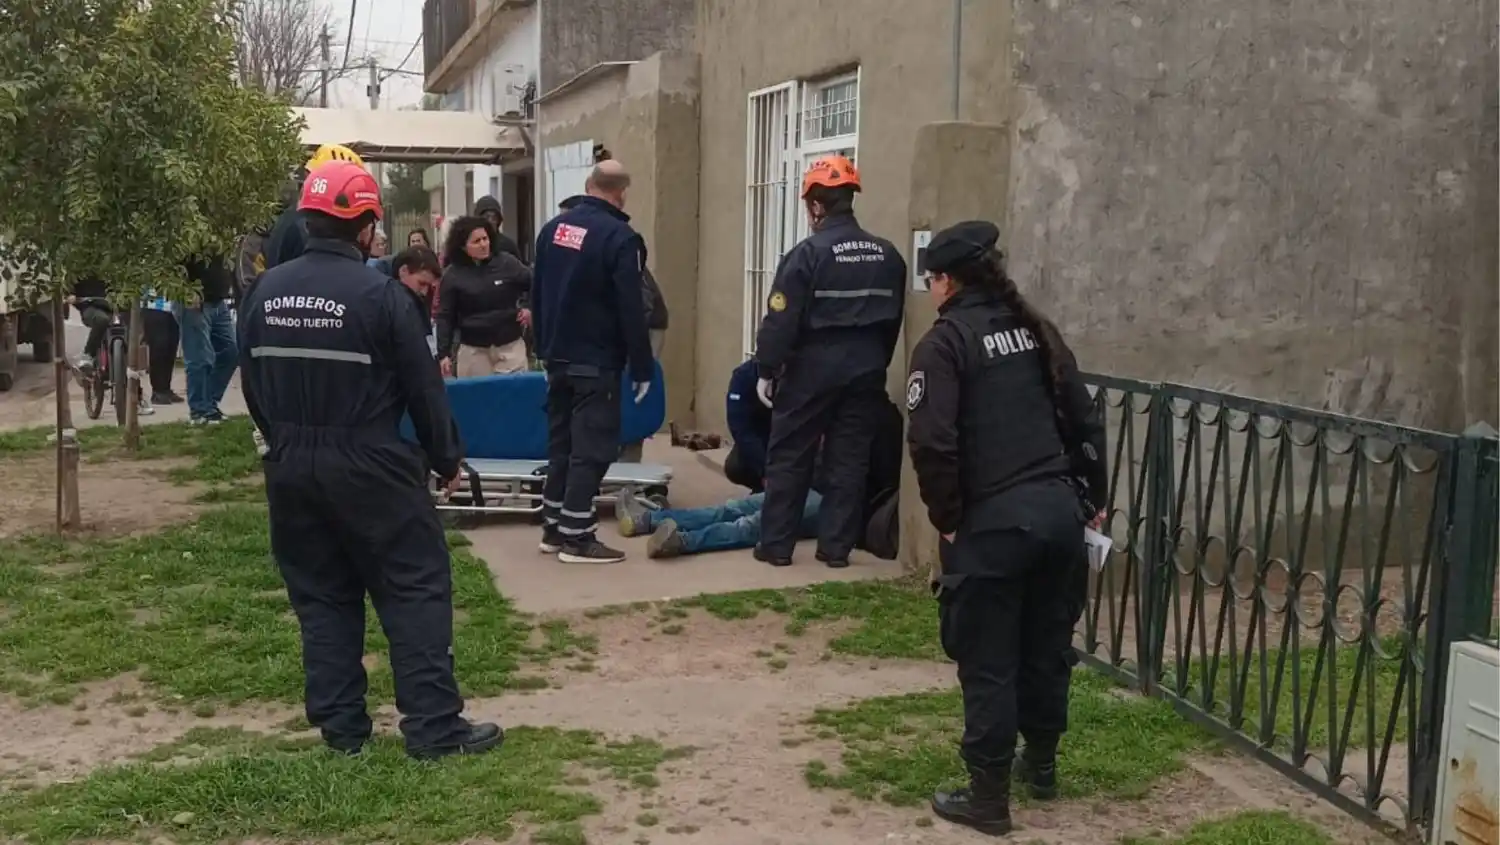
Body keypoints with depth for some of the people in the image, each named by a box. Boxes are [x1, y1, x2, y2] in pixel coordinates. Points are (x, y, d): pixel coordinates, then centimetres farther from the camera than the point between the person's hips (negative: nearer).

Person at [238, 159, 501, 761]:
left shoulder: (266, 293, 3)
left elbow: (252, 385, 12)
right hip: (369, 468, -6)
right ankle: (434, 727, 0)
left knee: (321, 596, 13)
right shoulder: (380, 294, -14)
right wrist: (447, 458, 4)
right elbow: (422, 388, -9)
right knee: (415, 590, 1)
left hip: (292, 469, 6)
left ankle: (341, 726, 17)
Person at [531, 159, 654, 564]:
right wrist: (642, 368, -10)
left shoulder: (553, 228, 7)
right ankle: (576, 536, -2)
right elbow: (631, 311, -17)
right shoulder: (620, 238, -16)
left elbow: (537, 296, 15)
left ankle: (553, 528, 19)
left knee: (561, 440, 14)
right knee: (591, 447, -2)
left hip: (558, 357, 7)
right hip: (597, 362, -7)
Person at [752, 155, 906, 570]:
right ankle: (836, 546, 11)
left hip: (812, 368, -5)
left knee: (788, 457, 6)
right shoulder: (887, 255, 6)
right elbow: (893, 320, 13)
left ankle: (776, 544, 8)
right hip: (865, 369, 5)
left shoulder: (808, 253, -12)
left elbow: (781, 319, -13)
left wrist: (767, 370, -5)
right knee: (850, 458, 9)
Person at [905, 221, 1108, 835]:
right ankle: (1041, 765, 36)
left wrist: (946, 518, -6)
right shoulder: (1035, 329, 13)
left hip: (992, 521, -7)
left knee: (987, 661, 4)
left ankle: (988, 796, 12)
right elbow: (1084, 419, 14)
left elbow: (933, 442, -17)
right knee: (1046, 645, 20)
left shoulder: (945, 341, -7)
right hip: (1059, 509, 7)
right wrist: (1092, 497, 21)